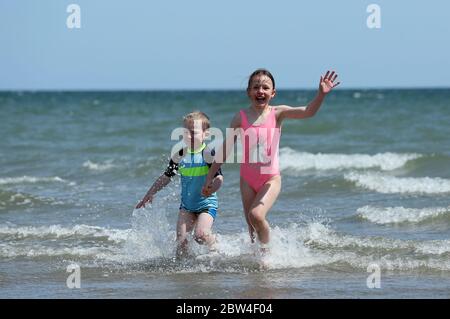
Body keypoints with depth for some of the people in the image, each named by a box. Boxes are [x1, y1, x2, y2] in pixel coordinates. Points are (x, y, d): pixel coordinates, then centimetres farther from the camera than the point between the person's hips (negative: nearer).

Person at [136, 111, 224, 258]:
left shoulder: (208, 154, -12)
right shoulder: (179, 156, 3)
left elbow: (219, 178, -19)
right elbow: (166, 177, 14)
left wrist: (210, 190, -39)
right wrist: (149, 195, 13)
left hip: (206, 204, -5)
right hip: (187, 205, 5)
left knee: (200, 235, -21)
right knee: (181, 238, -8)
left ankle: (214, 245, 10)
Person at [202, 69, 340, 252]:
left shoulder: (277, 113, -4)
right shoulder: (241, 118, -2)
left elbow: (308, 112, -18)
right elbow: (226, 149, 4)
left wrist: (321, 94, -35)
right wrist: (210, 177, 4)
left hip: (270, 177, -2)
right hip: (247, 179, 2)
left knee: (256, 215, -20)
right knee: (251, 226, 3)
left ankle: (266, 249, 3)